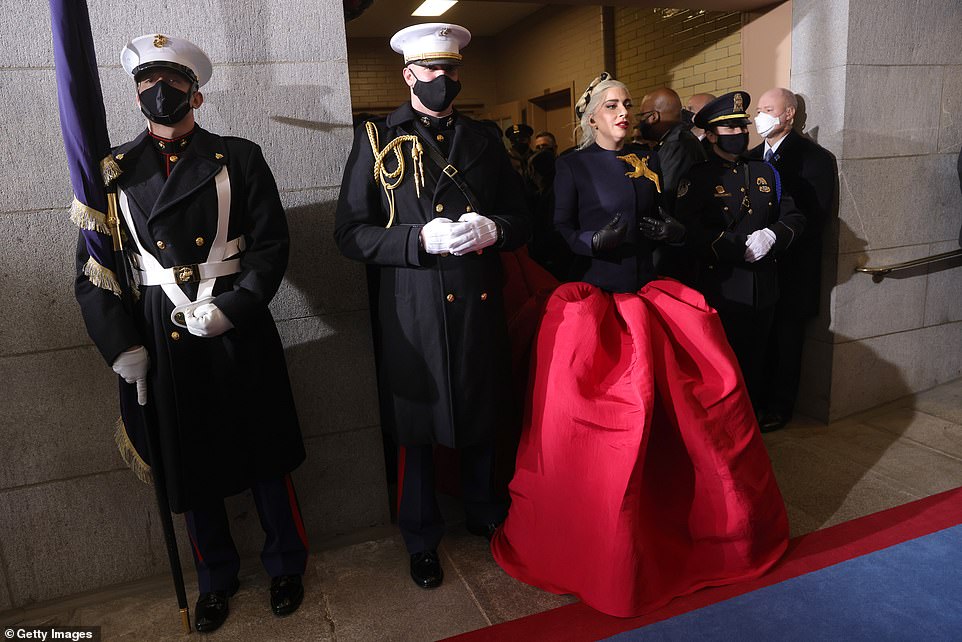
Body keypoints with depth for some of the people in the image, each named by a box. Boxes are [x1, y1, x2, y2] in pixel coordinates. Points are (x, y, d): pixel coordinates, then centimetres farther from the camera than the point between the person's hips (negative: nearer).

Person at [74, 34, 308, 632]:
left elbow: (272, 244, -4)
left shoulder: (239, 158, 1)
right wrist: (122, 346, -6)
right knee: (189, 462, 13)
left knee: (264, 449, 10)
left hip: (239, 330, -1)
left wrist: (229, 310, -16)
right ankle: (216, 577, 36)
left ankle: (286, 563, 34)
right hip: (160, 339, 2)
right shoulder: (113, 170, 5)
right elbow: (93, 268, 4)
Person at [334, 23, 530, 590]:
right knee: (417, 424, 10)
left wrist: (492, 229, -12)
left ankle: (484, 513, 42)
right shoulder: (376, 140, 1)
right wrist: (421, 239, -19)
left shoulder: (486, 139, 10)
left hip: (480, 305, 3)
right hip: (412, 312, -3)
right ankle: (423, 539, 32)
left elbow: (521, 221, 11)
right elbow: (351, 233, -5)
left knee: (483, 415, 16)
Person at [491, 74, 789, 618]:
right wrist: (593, 240, -20)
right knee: (601, 404, -11)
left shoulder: (647, 161, 15)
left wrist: (671, 231, -4)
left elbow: (664, 220, 18)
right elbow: (559, 231, -3)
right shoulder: (574, 165, 3)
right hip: (594, 293, -4)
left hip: (647, 290, 4)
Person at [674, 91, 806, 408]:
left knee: (753, 366, 16)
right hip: (720, 291, -5)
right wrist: (742, 248, -20)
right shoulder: (697, 177, -4)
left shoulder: (766, 173, 14)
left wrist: (772, 236, -11)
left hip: (764, 292, 5)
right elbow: (690, 232, -17)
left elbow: (795, 218, 11)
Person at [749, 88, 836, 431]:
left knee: (785, 338, 5)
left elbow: (814, 218, -13)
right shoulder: (753, 156, 11)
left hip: (791, 268, -5)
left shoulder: (815, 158, -7)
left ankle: (779, 407, 18)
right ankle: (755, 397, 24)